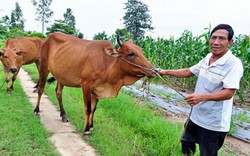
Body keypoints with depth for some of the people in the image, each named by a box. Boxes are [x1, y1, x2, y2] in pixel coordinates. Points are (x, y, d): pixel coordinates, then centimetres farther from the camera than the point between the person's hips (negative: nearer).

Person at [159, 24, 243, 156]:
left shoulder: (234, 63, -22)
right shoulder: (208, 58, 1)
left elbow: (229, 93, -27)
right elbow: (188, 72, 12)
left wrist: (202, 97, -40)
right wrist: (165, 72, 6)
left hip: (214, 123, -7)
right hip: (196, 116, 7)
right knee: (186, 144, 25)